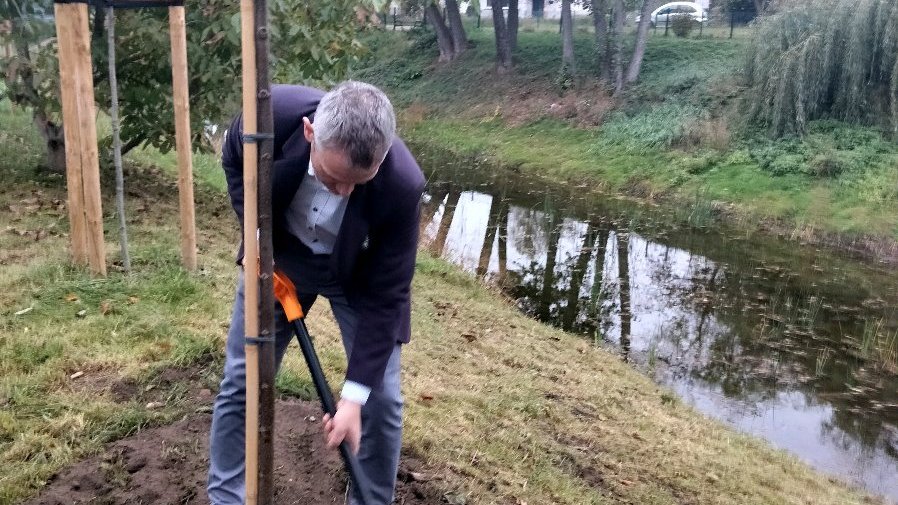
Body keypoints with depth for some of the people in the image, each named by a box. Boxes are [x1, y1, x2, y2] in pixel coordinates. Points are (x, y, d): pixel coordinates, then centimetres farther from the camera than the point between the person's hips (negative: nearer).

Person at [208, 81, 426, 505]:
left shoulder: (401, 185, -37)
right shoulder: (271, 113, -33)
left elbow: (385, 296, -26)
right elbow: (235, 162, -7)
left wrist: (354, 395, -26)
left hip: (360, 275, -1)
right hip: (278, 255, 2)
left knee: (380, 397, -3)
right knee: (240, 383, 5)